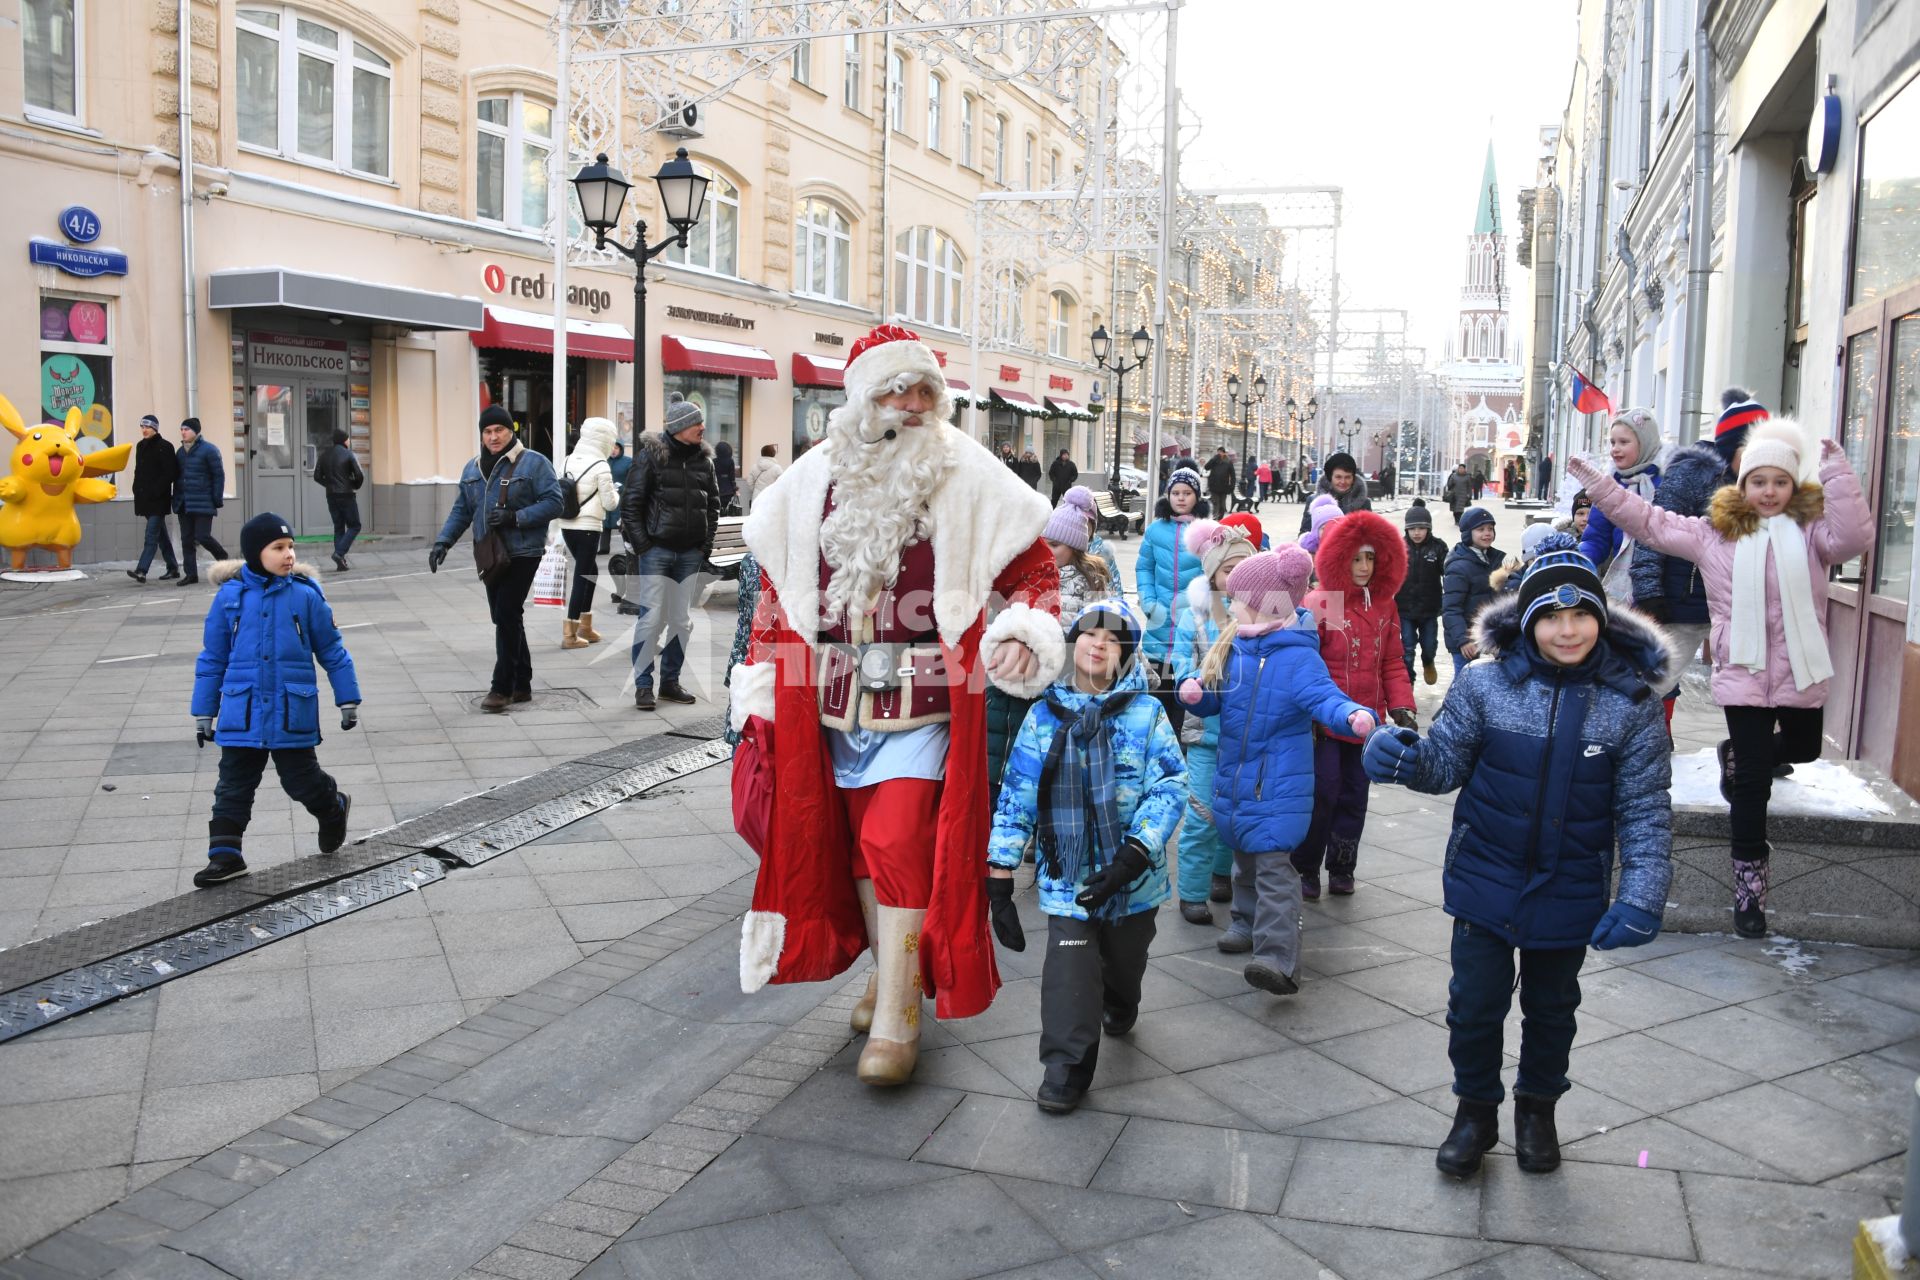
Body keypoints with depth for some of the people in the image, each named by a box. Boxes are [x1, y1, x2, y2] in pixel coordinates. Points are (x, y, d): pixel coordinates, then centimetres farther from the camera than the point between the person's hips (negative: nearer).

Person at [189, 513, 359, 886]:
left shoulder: (305, 595, -5)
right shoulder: (230, 595, -2)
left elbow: (332, 651, 4)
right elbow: (212, 659, 6)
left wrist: (348, 700, 5)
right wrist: (204, 712, 8)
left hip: (292, 716, -1)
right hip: (241, 716, 2)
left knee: (302, 782, 8)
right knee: (233, 788, 7)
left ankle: (333, 810, 37)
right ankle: (225, 855, 16)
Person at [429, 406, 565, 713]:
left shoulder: (534, 463, -6)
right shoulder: (472, 468, 14)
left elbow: (553, 503, -11)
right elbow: (461, 511, 16)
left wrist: (515, 517, -20)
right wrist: (443, 541, 3)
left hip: (522, 553, -7)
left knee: (507, 615, -12)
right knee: (505, 618, 11)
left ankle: (502, 687, -5)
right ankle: (521, 685, 20)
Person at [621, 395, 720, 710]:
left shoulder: (703, 458, 9)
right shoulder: (651, 455, -4)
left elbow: (713, 504, 18)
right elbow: (631, 504, -4)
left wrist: (706, 544, 9)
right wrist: (641, 546, -9)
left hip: (690, 554, 5)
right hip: (656, 550, -5)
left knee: (681, 620, 8)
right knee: (652, 617, -7)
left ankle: (670, 681, 20)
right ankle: (643, 685, 3)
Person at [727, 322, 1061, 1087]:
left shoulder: (968, 478, -3)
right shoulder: (812, 481, 6)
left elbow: (1031, 568, 3)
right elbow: (777, 588, 11)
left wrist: (1022, 630, -18)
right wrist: (758, 693, 7)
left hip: (924, 698, -4)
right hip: (833, 699, 4)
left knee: (901, 844, -9)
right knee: (856, 840, 14)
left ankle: (897, 1017, 2)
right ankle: (891, 968, 35)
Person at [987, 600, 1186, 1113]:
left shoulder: (1146, 713, -6)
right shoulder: (1044, 716, -3)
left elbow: (1171, 787, -12)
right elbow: (1017, 796, -1)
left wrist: (1133, 856, -24)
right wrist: (999, 873, -6)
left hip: (1132, 878, 1)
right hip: (1067, 877, -1)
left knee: (1125, 961, 20)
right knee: (1070, 969, -11)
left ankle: (1119, 1009, 53)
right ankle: (1066, 1065, 5)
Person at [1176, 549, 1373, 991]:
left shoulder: (1298, 658, -15)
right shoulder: (1233, 647, 6)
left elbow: (1325, 697, -26)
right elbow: (1211, 699, 13)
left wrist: (1353, 715, -48)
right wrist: (1193, 690, -10)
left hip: (1279, 784, -8)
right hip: (1235, 775, 8)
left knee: (1273, 865, -14)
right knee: (1245, 855, 23)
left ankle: (1278, 958, -19)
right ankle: (1247, 922, 42)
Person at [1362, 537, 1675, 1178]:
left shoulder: (1631, 706, -11)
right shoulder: (1485, 685, -12)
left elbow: (1644, 811, -7)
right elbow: (1447, 764, -4)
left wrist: (1641, 897, -15)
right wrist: (1404, 760, -26)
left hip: (1569, 894, 1)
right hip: (1485, 881, 0)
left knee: (1552, 1008, 20)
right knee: (1475, 1004, 8)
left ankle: (1538, 1107, 45)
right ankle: (1476, 1111, 34)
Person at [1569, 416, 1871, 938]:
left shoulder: (1811, 532, -1)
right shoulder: (1714, 533, 2)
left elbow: (1853, 536, -21)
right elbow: (1649, 521, 3)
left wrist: (1835, 471, -22)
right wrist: (1596, 483, -1)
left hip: (1800, 673, 2)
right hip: (1743, 673, -1)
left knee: (1802, 749, 24)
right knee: (1754, 779, 1)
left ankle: (1737, 754, 55)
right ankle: (1750, 878, 11)